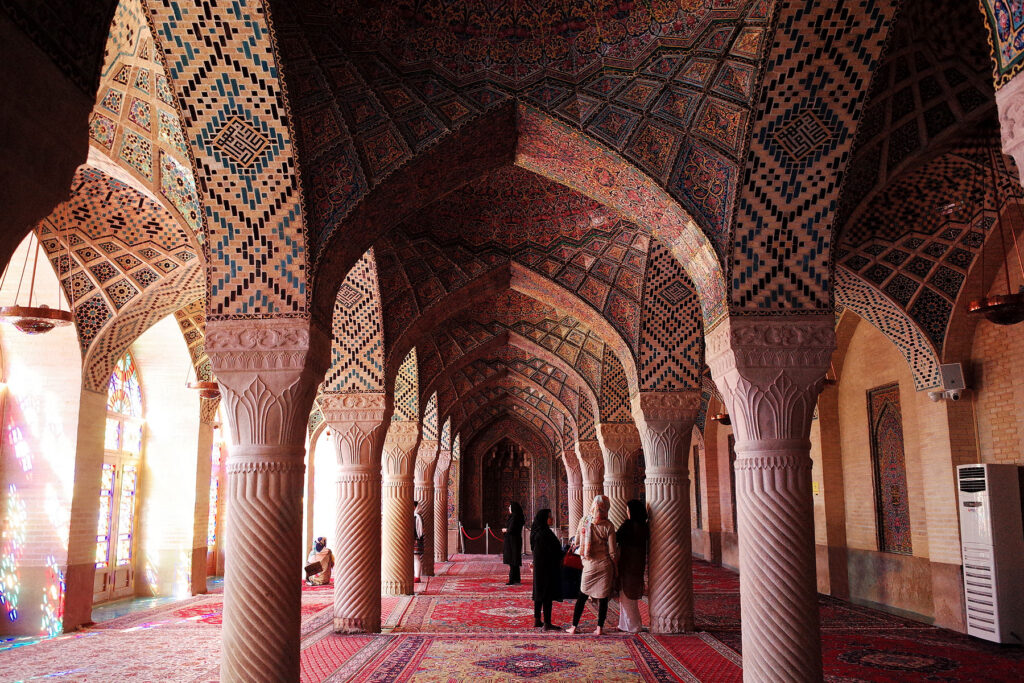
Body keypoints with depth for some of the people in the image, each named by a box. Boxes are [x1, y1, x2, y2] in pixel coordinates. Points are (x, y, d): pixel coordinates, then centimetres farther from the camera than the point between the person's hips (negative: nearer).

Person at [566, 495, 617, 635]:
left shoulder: (584, 521, -4)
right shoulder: (608, 526, -9)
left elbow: (577, 542, 5)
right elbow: (612, 551, -5)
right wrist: (615, 569, 6)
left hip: (589, 565, 2)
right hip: (604, 565, -1)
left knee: (582, 597, 12)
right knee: (603, 597, 9)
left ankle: (574, 627, 15)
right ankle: (600, 628, 12)